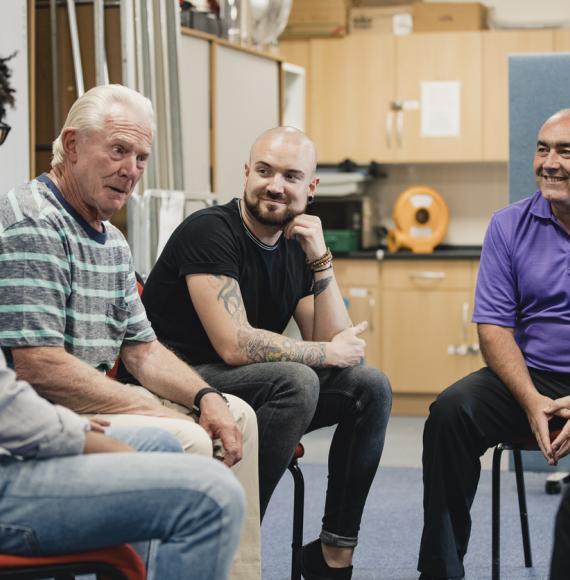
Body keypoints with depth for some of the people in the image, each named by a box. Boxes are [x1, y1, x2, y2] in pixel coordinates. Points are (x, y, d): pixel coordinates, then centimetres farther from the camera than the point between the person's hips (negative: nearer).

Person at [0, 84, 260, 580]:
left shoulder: (112, 242, 14)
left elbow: (142, 349, 17)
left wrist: (206, 398, -2)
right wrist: (154, 411, -19)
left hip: (91, 402, 10)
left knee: (237, 416, 10)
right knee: (184, 442, -26)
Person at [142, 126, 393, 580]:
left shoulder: (298, 249, 7)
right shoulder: (210, 231, -15)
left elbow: (338, 345, 0)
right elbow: (234, 344, -25)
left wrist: (320, 261, -10)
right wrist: (327, 353, -13)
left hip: (259, 391, 8)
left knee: (371, 386, -5)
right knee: (296, 381, -31)